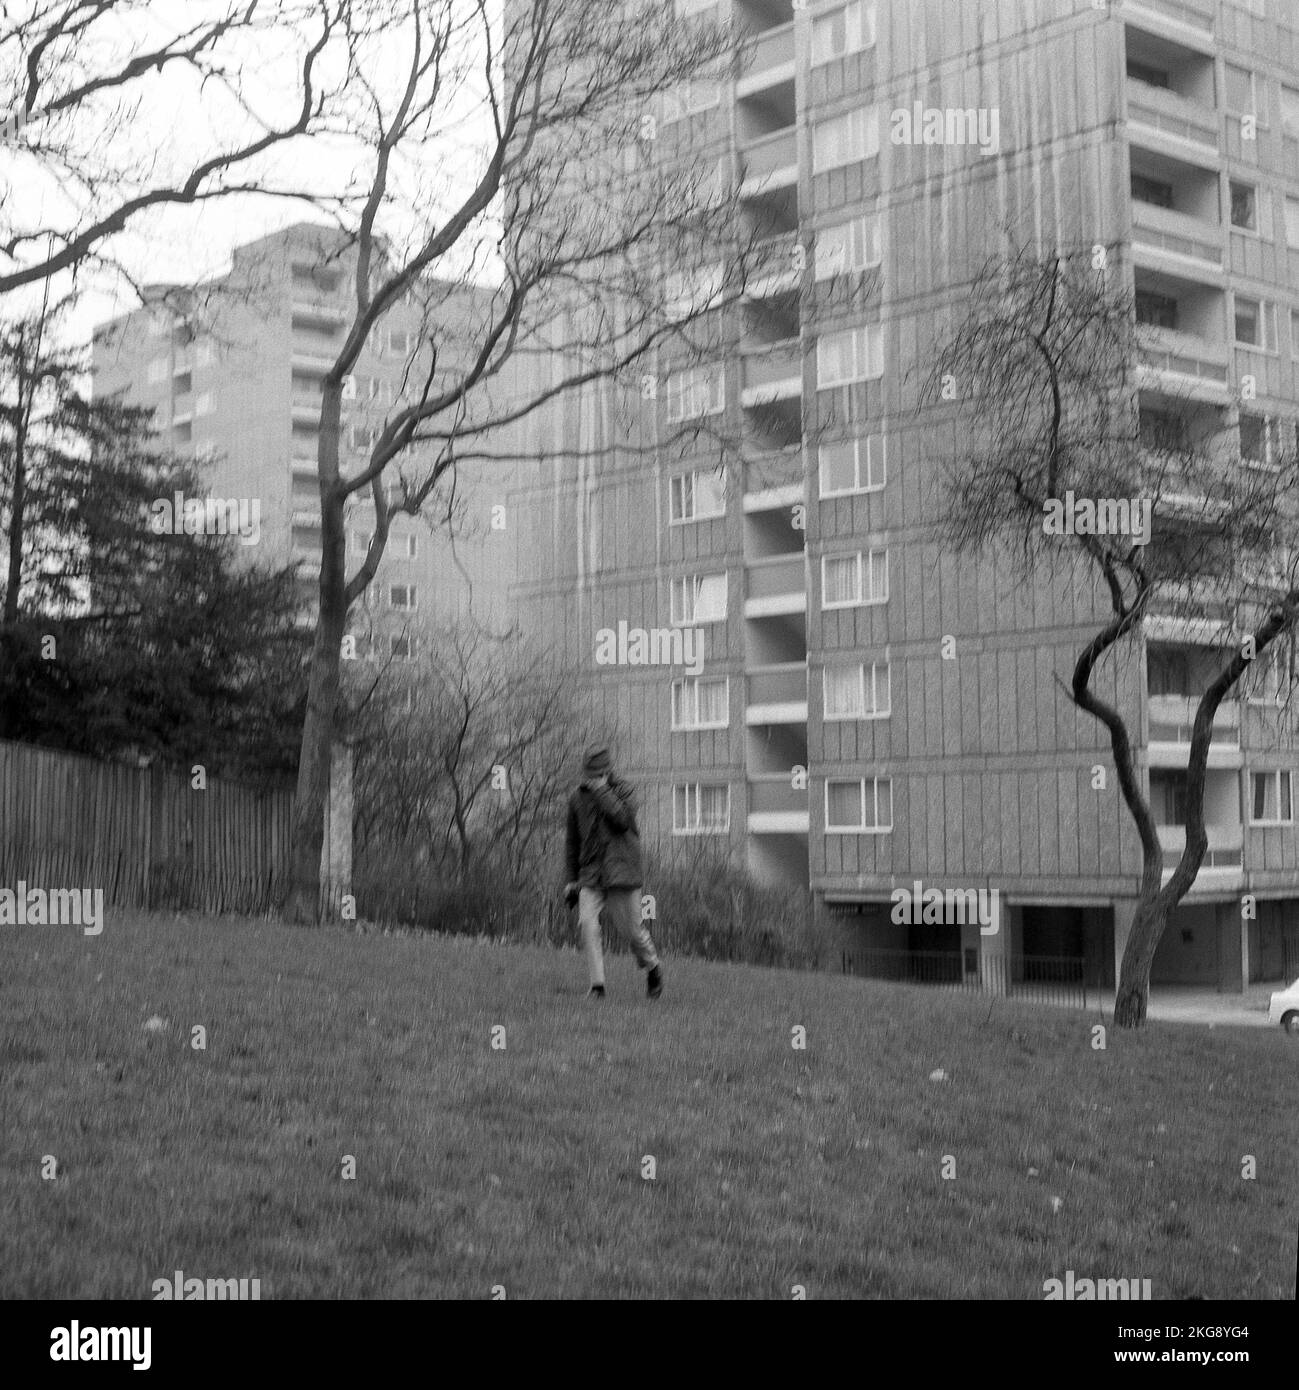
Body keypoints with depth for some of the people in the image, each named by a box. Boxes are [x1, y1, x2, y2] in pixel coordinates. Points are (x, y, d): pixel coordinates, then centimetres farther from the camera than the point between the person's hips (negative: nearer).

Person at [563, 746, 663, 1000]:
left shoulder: (624, 791, -2)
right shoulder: (577, 798, 8)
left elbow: (623, 819, -21)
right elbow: (572, 841, 15)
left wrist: (602, 790, -19)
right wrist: (572, 879, 13)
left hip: (622, 872, -3)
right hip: (591, 875, 3)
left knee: (631, 929, 3)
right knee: (588, 925, -15)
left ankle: (653, 966, 32)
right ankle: (597, 984, -10)